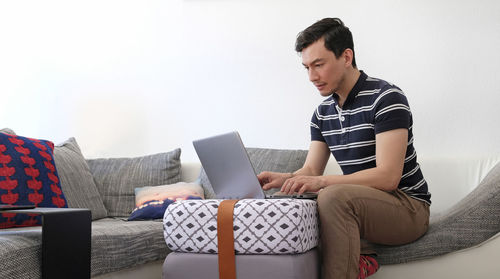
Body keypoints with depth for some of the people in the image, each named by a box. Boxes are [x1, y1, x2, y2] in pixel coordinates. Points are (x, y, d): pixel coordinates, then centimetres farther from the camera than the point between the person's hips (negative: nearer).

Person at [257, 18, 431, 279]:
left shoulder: (386, 97, -14)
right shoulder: (323, 113, 10)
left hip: (407, 205, -7)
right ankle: (360, 257, -17)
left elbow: (388, 177, -22)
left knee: (333, 196, -34)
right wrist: (284, 178, -14)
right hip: (361, 205, 7)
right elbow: (310, 170, 9)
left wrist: (321, 182, -32)